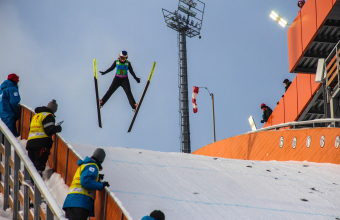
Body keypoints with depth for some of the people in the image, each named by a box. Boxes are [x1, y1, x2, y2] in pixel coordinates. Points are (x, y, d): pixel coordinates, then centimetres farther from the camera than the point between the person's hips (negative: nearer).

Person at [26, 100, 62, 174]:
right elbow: (49, 130, -12)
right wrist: (58, 128, 8)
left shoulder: (36, 115, 23)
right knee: (40, 162, -12)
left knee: (31, 162, 10)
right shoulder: (48, 116, -3)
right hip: (41, 142, -8)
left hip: (31, 141, 8)